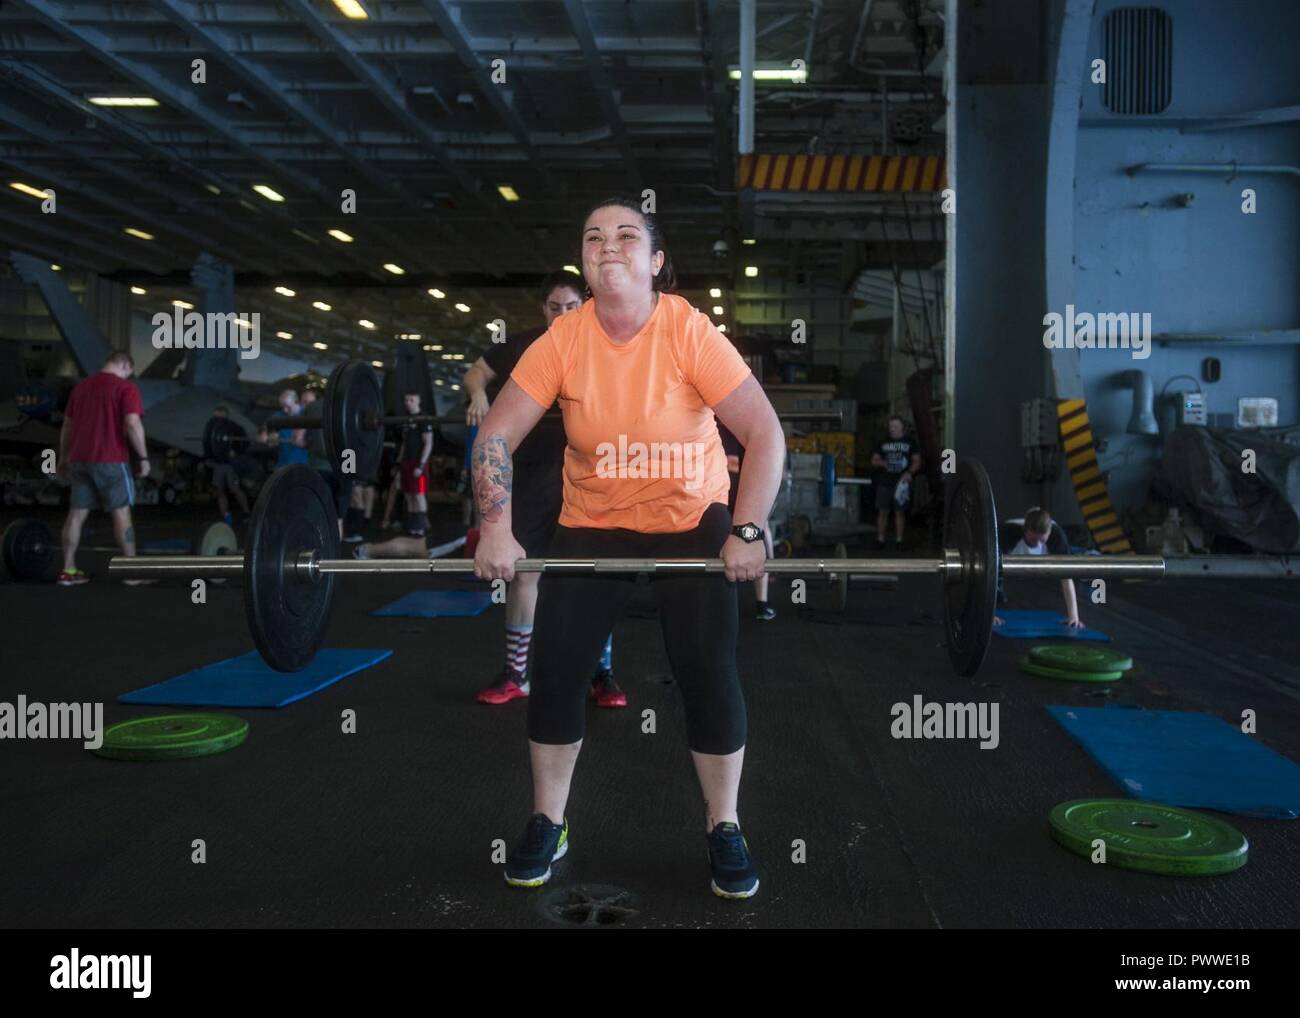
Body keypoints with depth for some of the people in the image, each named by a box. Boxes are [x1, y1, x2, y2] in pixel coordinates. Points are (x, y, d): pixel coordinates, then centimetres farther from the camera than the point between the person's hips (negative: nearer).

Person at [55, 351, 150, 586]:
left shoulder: (81, 386, 16)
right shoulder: (126, 388, -6)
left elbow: (67, 426, 18)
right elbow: (133, 424, -17)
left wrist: (63, 458, 24)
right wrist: (143, 457, -10)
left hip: (80, 459, 6)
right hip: (110, 460, -6)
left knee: (76, 513, 8)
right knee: (121, 512, -2)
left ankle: (68, 570, 11)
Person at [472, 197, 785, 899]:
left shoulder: (689, 333, -19)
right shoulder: (562, 340, -13)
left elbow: (765, 433, -21)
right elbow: (495, 435, -11)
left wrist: (747, 533, -28)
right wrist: (497, 530, -20)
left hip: (691, 522, -2)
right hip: (591, 525, 2)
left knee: (709, 674, -9)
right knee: (554, 672, -3)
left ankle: (724, 829, 14)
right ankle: (547, 825, 18)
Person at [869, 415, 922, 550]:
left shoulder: (909, 442, 6)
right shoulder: (884, 442, 10)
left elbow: (917, 461, 5)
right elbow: (874, 460, 12)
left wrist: (910, 472, -13)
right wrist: (881, 463, -11)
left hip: (901, 482, -1)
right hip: (884, 483, 1)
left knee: (900, 512, 2)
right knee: (882, 512, 0)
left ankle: (898, 539, 9)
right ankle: (880, 539, 7)